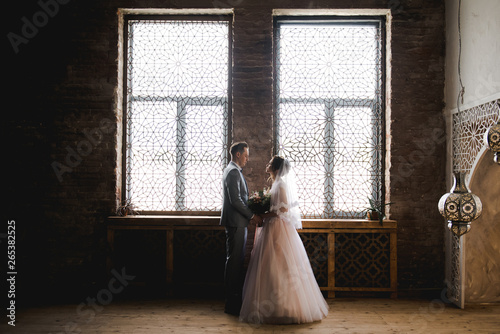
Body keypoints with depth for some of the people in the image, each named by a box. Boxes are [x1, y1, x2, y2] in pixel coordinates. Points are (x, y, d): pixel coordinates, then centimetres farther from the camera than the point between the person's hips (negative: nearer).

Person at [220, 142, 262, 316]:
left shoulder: (231, 170, 20)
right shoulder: (233, 172, -14)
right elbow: (235, 200, -21)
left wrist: (249, 213, 14)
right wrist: (252, 215, -14)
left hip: (236, 222, 11)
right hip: (236, 222, -11)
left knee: (235, 261, 13)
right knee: (235, 261, -6)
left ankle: (234, 300, 21)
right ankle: (232, 304, 0)